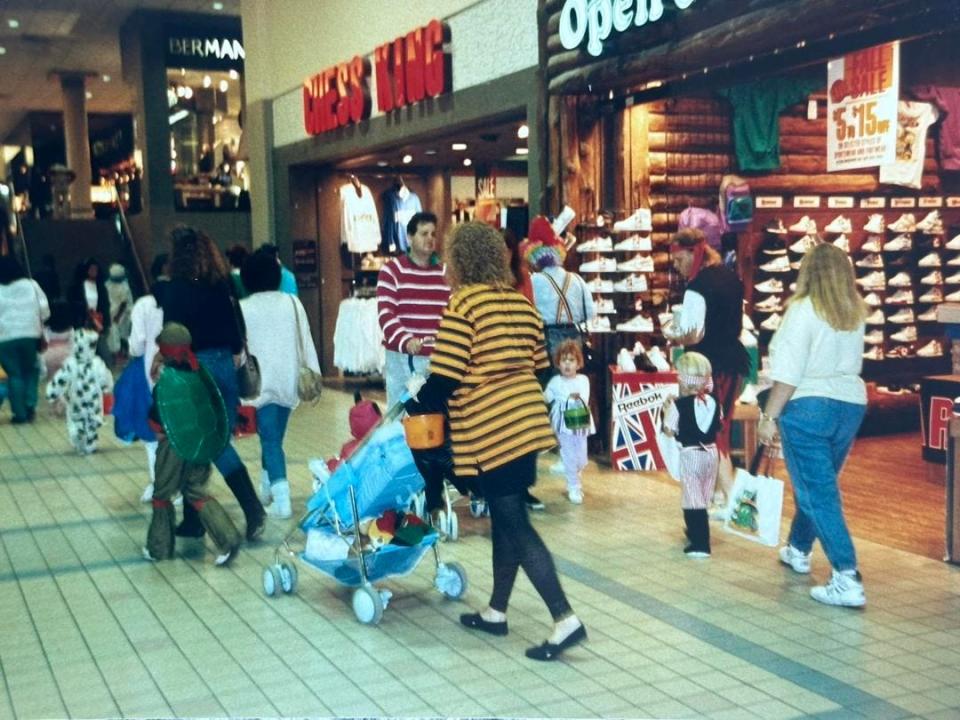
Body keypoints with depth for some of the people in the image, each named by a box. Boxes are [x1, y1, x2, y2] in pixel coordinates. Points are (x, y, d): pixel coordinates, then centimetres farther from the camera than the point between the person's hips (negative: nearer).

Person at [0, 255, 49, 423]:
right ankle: (30, 405, 4)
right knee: (30, 370, 18)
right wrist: (38, 324, 15)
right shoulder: (31, 285, 1)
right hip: (30, 334, 2)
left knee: (14, 375, 5)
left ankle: (20, 413, 5)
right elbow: (44, 309, 0)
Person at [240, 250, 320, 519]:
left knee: (270, 439, -4)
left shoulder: (242, 308, -4)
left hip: (260, 381, -3)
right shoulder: (291, 302, 3)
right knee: (272, 436, 17)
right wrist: (313, 375, 9)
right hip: (287, 378, 4)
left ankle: (282, 501, -12)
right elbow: (306, 341, 4)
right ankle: (267, 490, 30)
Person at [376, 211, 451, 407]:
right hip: (402, 358, -3)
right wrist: (405, 341, -26)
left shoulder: (446, 272, 12)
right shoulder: (392, 270, -1)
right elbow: (385, 313, -9)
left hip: (437, 358, 3)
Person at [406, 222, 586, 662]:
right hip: (527, 423, 8)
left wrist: (414, 407, 2)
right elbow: (539, 366, 14)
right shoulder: (522, 302, 11)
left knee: (514, 524, -3)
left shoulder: (463, 302, -11)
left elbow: (446, 377, -15)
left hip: (489, 431, -8)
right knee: (506, 517, 17)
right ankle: (496, 611, 27)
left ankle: (565, 620, -6)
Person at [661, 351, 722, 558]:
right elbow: (718, 427, 12)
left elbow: (669, 431, -13)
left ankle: (700, 544, -6)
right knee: (703, 498, 19)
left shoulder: (679, 404, -15)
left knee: (693, 499, -3)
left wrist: (667, 411, 0)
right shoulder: (713, 402, 1)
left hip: (690, 455, -6)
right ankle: (696, 532, 37)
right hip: (711, 453, 6)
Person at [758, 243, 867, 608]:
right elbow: (852, 363, 8)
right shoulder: (856, 313, 6)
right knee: (818, 483, 22)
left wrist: (770, 416, -11)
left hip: (809, 406, -7)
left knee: (817, 492, -4)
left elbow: (789, 372, -15)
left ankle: (847, 579, -10)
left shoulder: (804, 310, -12)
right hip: (851, 404, 7)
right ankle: (798, 550, 39)